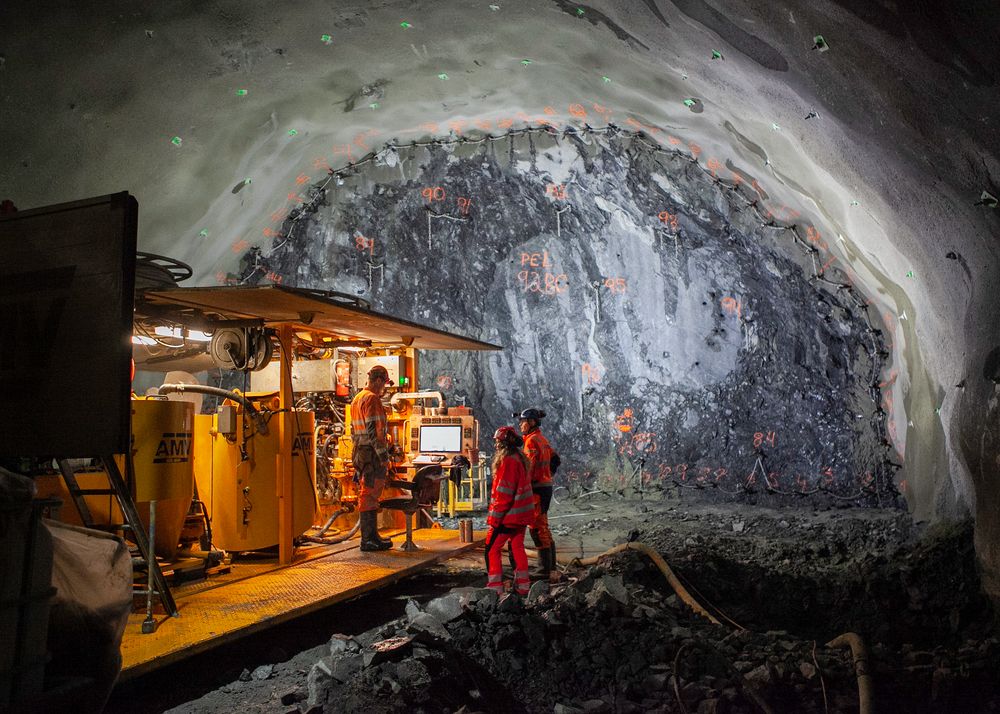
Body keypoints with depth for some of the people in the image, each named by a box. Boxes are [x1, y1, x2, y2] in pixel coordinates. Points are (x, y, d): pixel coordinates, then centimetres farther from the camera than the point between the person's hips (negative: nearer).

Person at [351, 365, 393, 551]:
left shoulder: (357, 399, 18)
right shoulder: (372, 399, -13)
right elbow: (373, 430, -20)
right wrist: (383, 454, -19)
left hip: (359, 452, 10)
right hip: (372, 454, -10)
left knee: (368, 496, 15)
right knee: (370, 495, -7)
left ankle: (372, 535, 23)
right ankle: (368, 539, -4)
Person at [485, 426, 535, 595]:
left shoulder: (507, 461, -19)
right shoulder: (520, 459, 10)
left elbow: (504, 492, -21)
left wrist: (495, 518, -17)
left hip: (509, 514, -9)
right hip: (521, 514, 9)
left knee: (492, 549, -1)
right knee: (517, 547, 16)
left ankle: (495, 588, -1)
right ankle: (522, 586, 21)